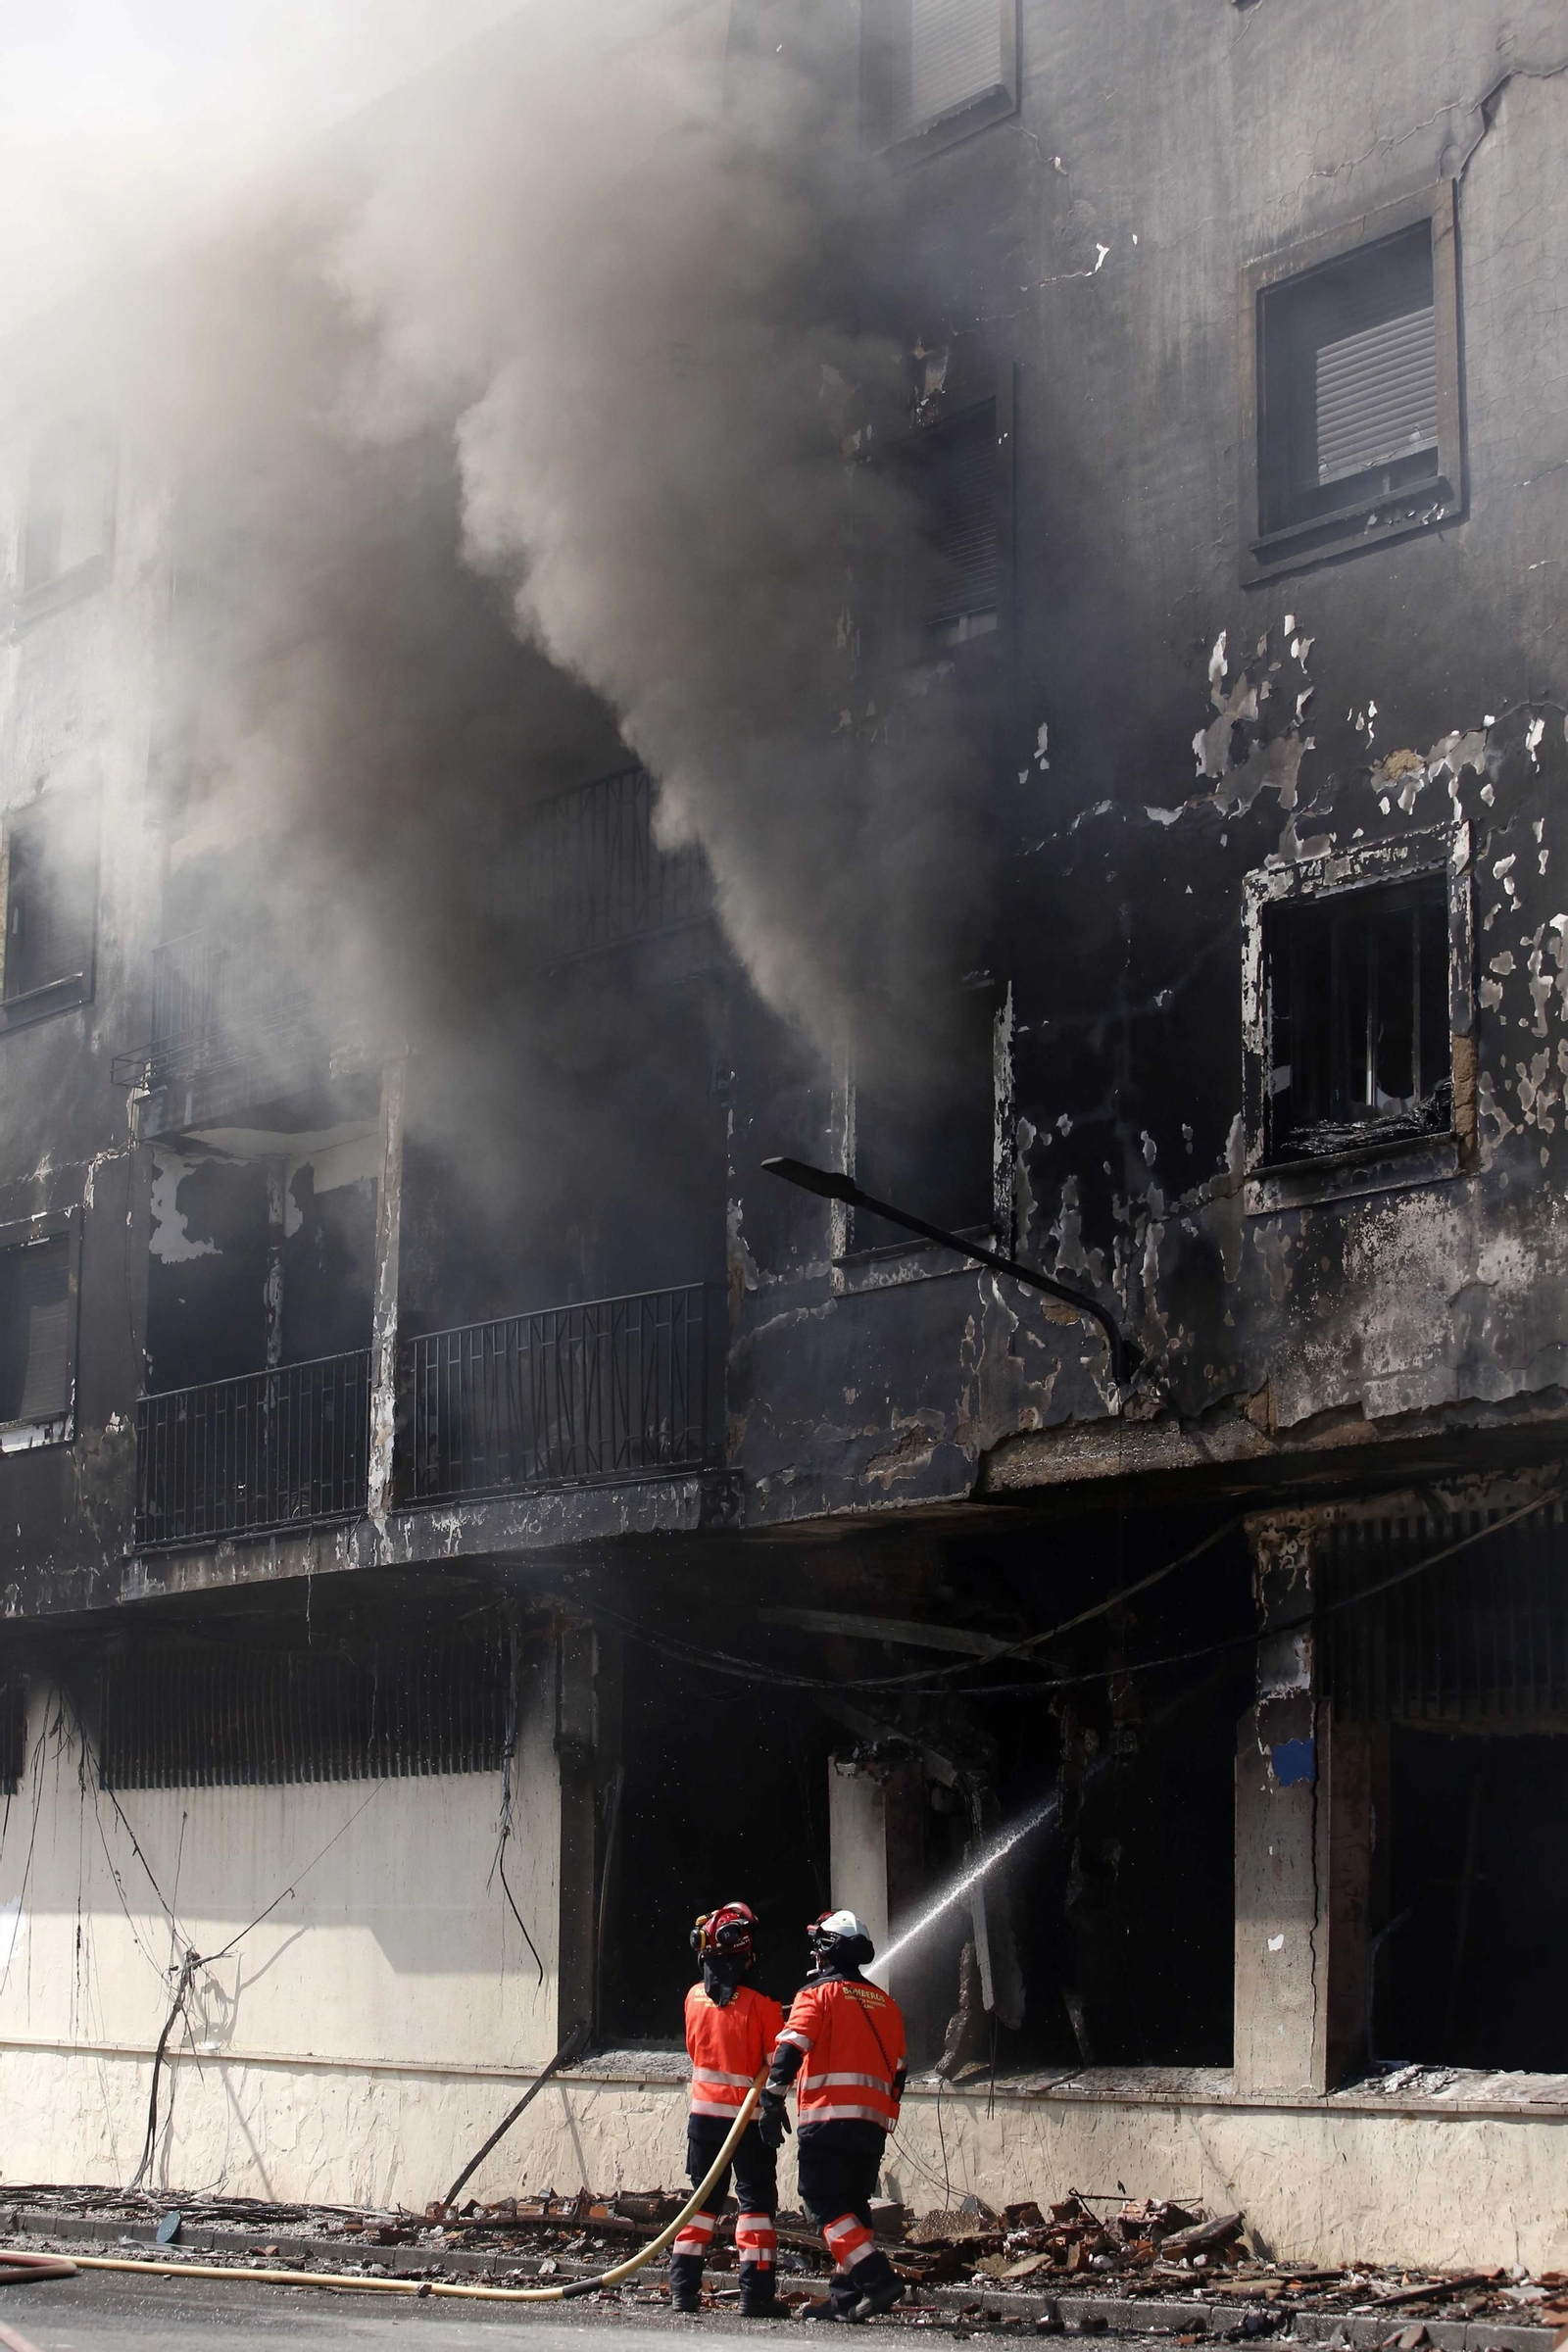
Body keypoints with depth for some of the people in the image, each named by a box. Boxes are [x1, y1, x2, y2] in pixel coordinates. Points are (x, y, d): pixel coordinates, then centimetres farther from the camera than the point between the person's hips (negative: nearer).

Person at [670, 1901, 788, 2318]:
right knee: (756, 2201, 2)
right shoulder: (760, 2006, -15)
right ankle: (755, 2294, -3)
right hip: (749, 2117, -4)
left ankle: (683, 2288, 11)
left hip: (704, 2111, 4)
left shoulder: (694, 1998, -1)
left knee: (702, 2200, 13)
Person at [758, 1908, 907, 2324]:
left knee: (826, 2204, -7)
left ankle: (877, 2278, -21)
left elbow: (791, 2048, -13)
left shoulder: (819, 1993, 0)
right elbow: (898, 2071, 21)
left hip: (828, 2118, -6)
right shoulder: (885, 2003, 19)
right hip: (873, 2122, 6)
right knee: (852, 2203, 13)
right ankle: (846, 2297, 7)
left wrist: (772, 2102, -15)